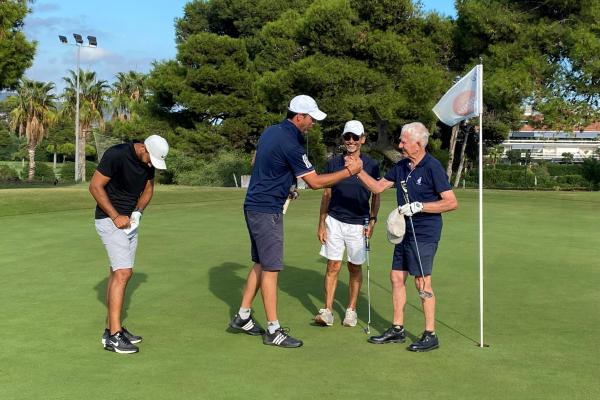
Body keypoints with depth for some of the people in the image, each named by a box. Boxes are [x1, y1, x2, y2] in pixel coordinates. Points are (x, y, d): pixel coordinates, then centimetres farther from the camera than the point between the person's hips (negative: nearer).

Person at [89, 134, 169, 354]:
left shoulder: (149, 161, 0)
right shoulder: (116, 155, -22)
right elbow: (95, 186, -17)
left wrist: (137, 212, -5)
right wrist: (115, 216, -19)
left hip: (130, 221, 8)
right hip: (110, 220, -8)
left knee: (118, 272, 10)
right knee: (123, 272, -15)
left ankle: (111, 328, 17)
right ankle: (113, 336, -13)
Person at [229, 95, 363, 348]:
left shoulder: (271, 131, 9)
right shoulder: (290, 144, -20)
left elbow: (256, 161, 23)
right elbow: (315, 182, -16)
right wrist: (348, 171, -10)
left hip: (255, 206, 10)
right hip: (267, 211, -10)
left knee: (261, 264, 16)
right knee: (271, 268, -5)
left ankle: (242, 317, 22)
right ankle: (273, 331, 1)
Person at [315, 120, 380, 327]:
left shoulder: (371, 165, -1)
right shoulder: (334, 163, 2)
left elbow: (375, 196, 6)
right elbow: (326, 194, 6)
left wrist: (372, 221, -5)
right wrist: (321, 224, 3)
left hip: (358, 223, -1)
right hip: (334, 221, 1)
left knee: (355, 268, 7)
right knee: (333, 266, -1)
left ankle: (351, 310, 19)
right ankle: (327, 311, 2)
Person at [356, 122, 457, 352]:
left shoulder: (432, 167, -14)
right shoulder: (402, 167, 9)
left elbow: (452, 202, -16)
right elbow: (377, 187, 12)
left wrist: (419, 207, -20)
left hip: (424, 234, -8)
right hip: (405, 231, 8)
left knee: (422, 281, -5)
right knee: (396, 277, 10)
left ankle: (430, 335, 5)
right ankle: (397, 329, 21)